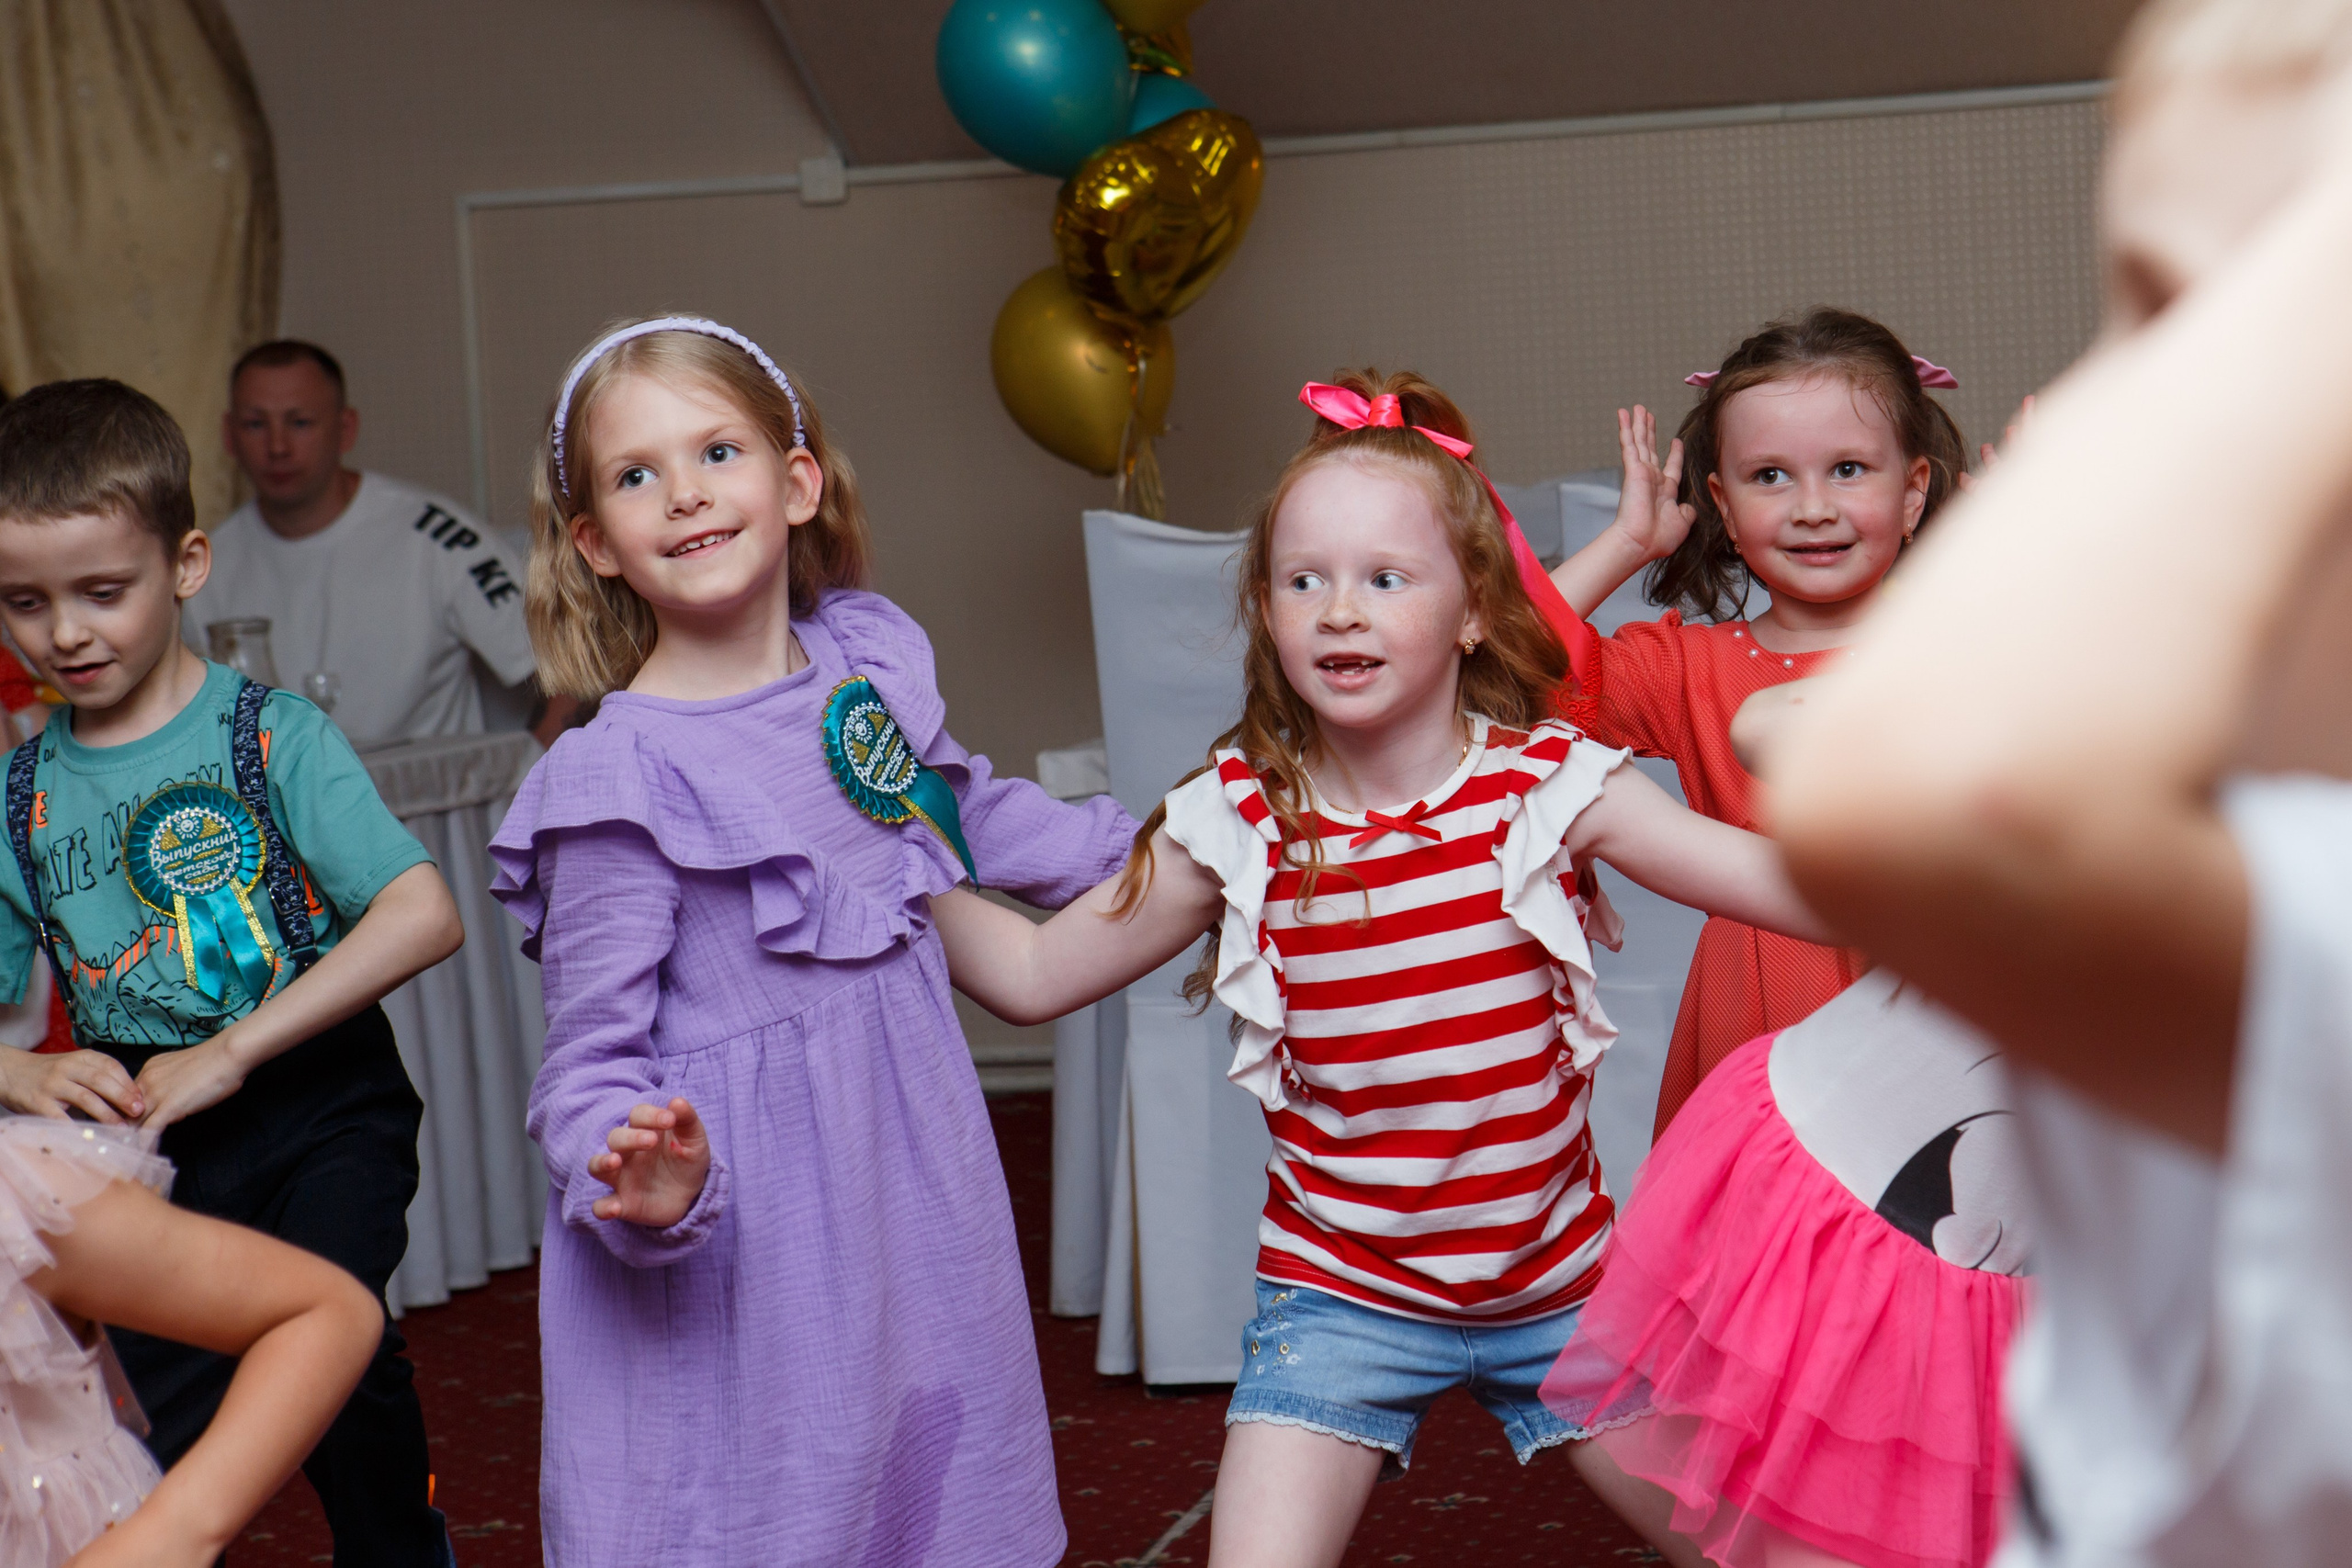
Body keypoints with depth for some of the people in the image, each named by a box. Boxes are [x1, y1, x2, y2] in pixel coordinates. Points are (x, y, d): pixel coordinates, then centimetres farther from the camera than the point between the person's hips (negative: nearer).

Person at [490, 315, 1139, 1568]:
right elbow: (590, 1065, -14)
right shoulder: (621, 782, -17)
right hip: (746, 1233, -6)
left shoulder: (867, 658, 2)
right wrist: (652, 1186, -34)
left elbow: (970, 815, 24)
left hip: (914, 1207, 6)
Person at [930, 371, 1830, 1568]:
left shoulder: (1548, 785, -10)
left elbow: (1796, 883, -14)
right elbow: (1034, 973, 1)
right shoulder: (1235, 822, -8)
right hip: (1340, 1292, 0)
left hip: (1555, 1281, 1)